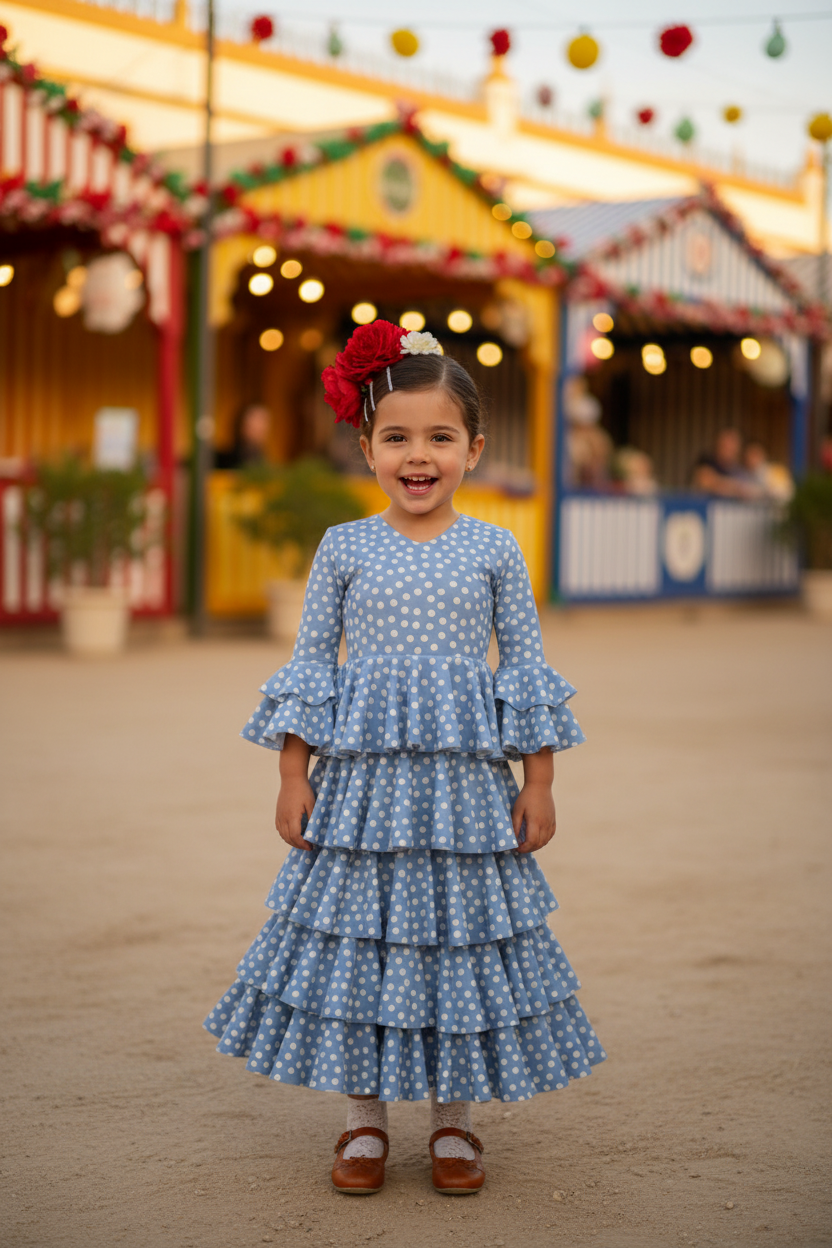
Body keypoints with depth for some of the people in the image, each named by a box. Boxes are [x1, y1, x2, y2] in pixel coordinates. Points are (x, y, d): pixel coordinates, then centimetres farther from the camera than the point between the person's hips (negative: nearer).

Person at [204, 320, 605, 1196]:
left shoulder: (494, 550, 2)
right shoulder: (344, 549, 2)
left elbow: (527, 666, 5)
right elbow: (309, 665, 5)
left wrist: (538, 784, 1)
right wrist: (293, 778, 0)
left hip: (465, 780, 0)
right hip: (361, 776, 0)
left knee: (462, 933, 5)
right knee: (354, 936, 4)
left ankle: (453, 1118, 21)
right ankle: (363, 1118, 20)